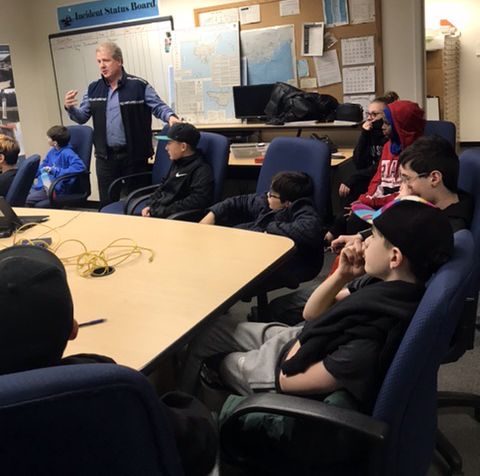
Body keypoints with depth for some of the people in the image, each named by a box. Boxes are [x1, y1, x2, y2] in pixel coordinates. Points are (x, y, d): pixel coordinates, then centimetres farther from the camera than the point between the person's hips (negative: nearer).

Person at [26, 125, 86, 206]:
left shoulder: (67, 153, -18)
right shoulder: (52, 151, 10)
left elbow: (80, 166, -32)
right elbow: (44, 165, 27)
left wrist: (57, 171, -27)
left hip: (57, 188, -9)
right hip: (43, 183, 9)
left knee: (28, 200, -19)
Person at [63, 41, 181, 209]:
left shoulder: (139, 85, -5)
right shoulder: (93, 89, 8)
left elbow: (158, 106, -7)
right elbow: (82, 117, 10)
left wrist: (171, 117, -29)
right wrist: (70, 108, -11)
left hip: (133, 155, -3)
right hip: (105, 156, 4)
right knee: (107, 205, 10)